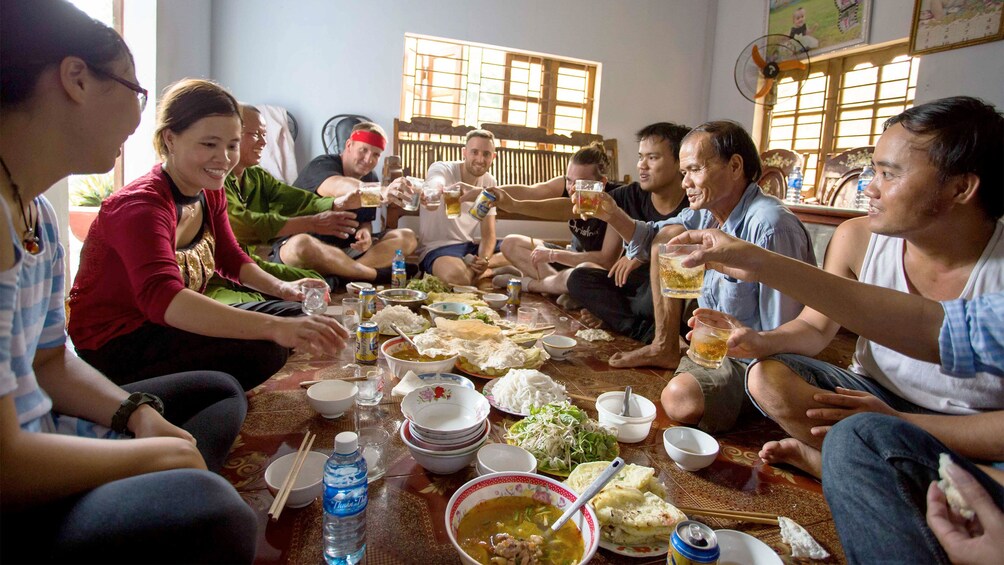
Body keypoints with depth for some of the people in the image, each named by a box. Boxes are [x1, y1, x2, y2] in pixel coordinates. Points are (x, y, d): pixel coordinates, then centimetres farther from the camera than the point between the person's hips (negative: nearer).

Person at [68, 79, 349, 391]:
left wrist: (281, 288, -11)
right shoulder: (140, 206, -25)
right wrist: (275, 327, -56)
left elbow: (231, 259, 11)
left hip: (165, 327, 9)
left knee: (292, 313, 2)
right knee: (257, 349, -29)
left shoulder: (210, 193, 1)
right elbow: (161, 297, -42)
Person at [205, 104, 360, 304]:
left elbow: (300, 201, -6)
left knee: (317, 282, 3)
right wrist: (312, 223, -37)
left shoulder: (257, 176, 8)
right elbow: (238, 224, -31)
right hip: (215, 279, -7)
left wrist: (341, 203, -26)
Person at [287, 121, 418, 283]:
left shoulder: (371, 179, 7)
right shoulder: (322, 165, -14)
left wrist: (366, 232, -14)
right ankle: (377, 274, -27)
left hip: (347, 249, 6)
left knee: (407, 238, -7)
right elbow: (339, 188, -39)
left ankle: (340, 274, -28)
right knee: (301, 244, -42)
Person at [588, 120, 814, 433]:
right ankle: (665, 348, 8)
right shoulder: (706, 213, -2)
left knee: (682, 399, -38)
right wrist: (610, 213, -1)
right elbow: (652, 238, 14)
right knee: (669, 234, 0)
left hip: (755, 359, -8)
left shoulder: (770, 227, -28)